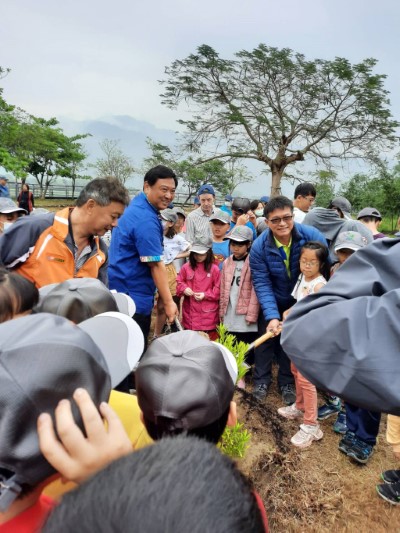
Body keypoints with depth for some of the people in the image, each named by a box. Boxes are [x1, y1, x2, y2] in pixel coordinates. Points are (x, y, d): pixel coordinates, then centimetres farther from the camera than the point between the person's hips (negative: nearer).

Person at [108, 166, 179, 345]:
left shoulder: (136, 207, 10)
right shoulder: (146, 220, -21)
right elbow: (156, 265, -22)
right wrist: (168, 302, -17)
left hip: (126, 292, 10)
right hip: (134, 297, -10)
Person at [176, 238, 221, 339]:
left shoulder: (214, 269, -5)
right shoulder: (186, 267, 0)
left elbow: (218, 290, -2)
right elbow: (179, 282, 9)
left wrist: (205, 295, -13)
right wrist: (184, 289, -11)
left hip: (208, 314, -2)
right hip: (190, 312, 2)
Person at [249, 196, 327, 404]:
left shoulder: (312, 236, -25)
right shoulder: (259, 247, -24)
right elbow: (262, 284, -25)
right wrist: (272, 316, -34)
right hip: (272, 302, 0)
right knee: (266, 338, 9)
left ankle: (287, 382, 33)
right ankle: (261, 380, 30)